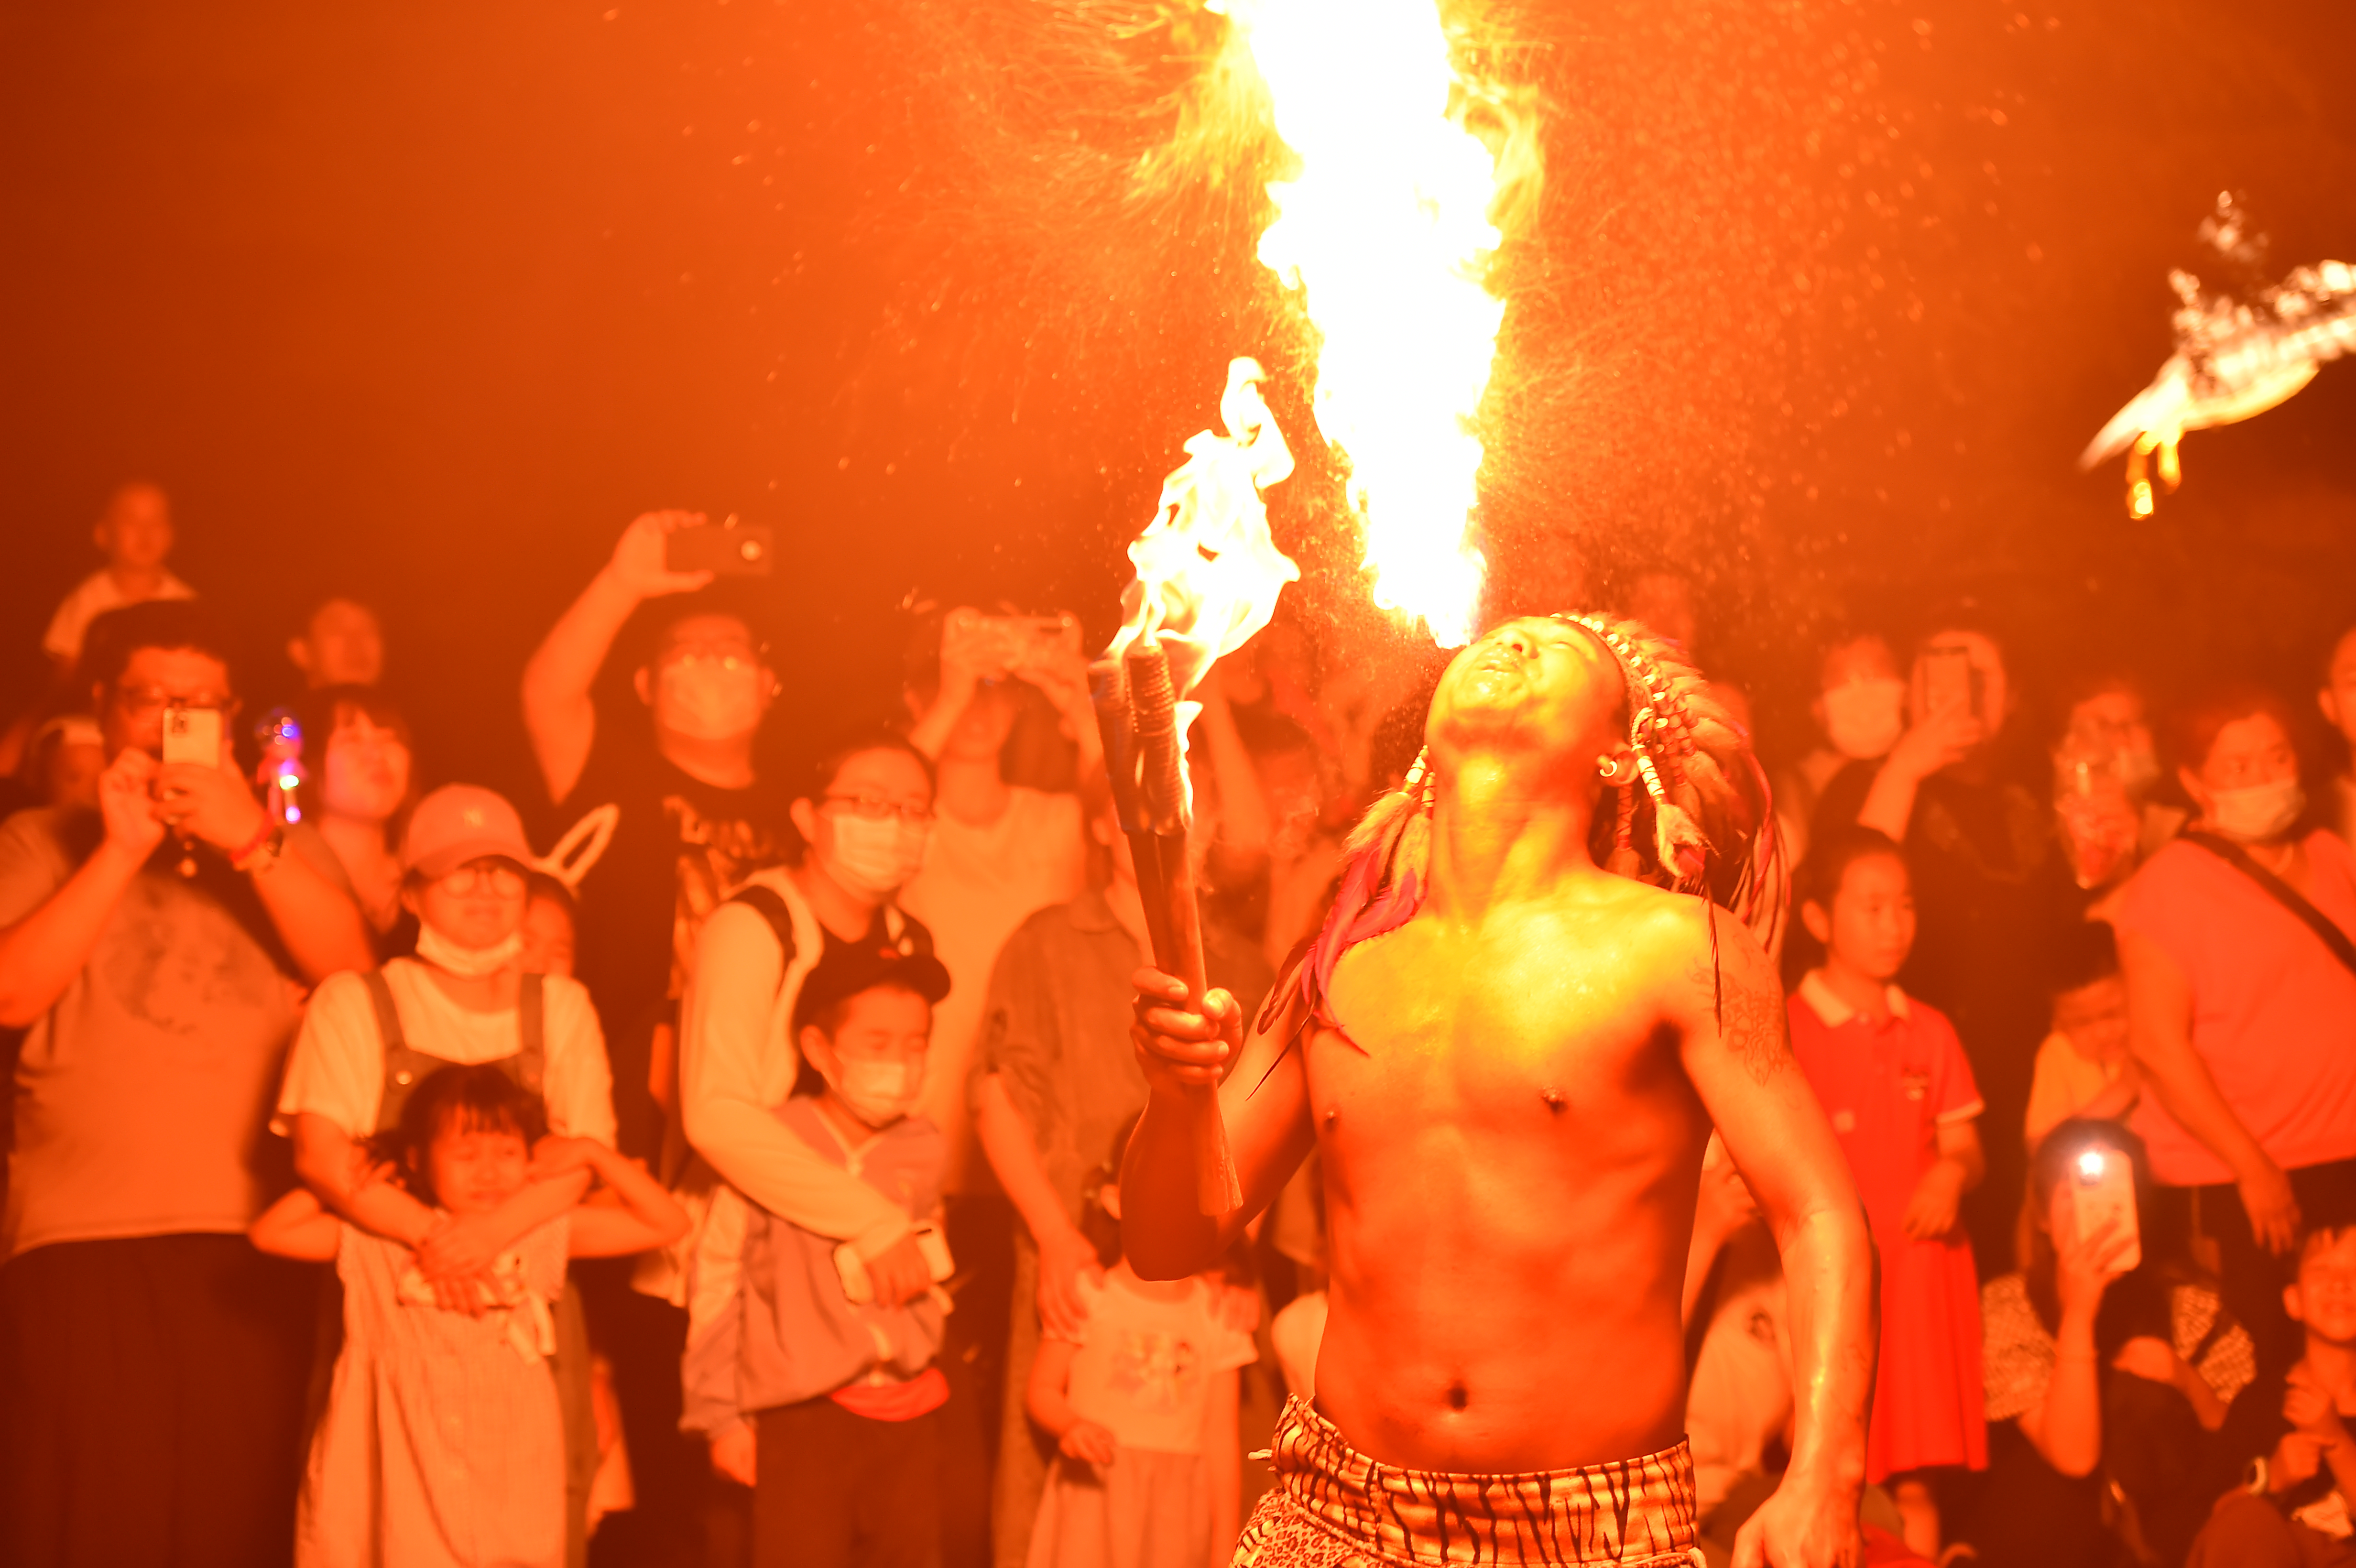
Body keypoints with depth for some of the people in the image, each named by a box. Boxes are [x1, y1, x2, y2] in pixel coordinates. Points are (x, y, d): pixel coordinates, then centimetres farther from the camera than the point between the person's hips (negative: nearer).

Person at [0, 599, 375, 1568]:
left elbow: (351, 968, -1)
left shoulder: (284, 847, 17)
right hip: (82, 1244, -1)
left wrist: (250, 839, -13)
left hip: (255, 1248, 2)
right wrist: (122, 848, -7)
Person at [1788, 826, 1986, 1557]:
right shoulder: (1788, 1028, -4)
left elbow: (1965, 1148, 12)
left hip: (1922, 1268, 4)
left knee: (1916, 1476, 4)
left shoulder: (1929, 1031, 10)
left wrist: (1952, 1172, -10)